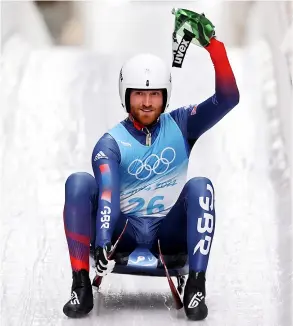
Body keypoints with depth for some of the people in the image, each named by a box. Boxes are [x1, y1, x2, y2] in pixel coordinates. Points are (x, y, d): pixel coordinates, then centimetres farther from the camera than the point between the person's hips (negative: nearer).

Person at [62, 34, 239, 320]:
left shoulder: (180, 125, 2)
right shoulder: (110, 143, -5)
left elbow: (227, 98, -11)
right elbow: (107, 194, -22)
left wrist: (212, 44, -23)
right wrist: (101, 243, -39)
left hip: (170, 232, 1)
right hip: (125, 231, 0)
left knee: (200, 187, -27)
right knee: (79, 182, -23)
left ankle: (196, 285, -30)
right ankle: (81, 286, -26)